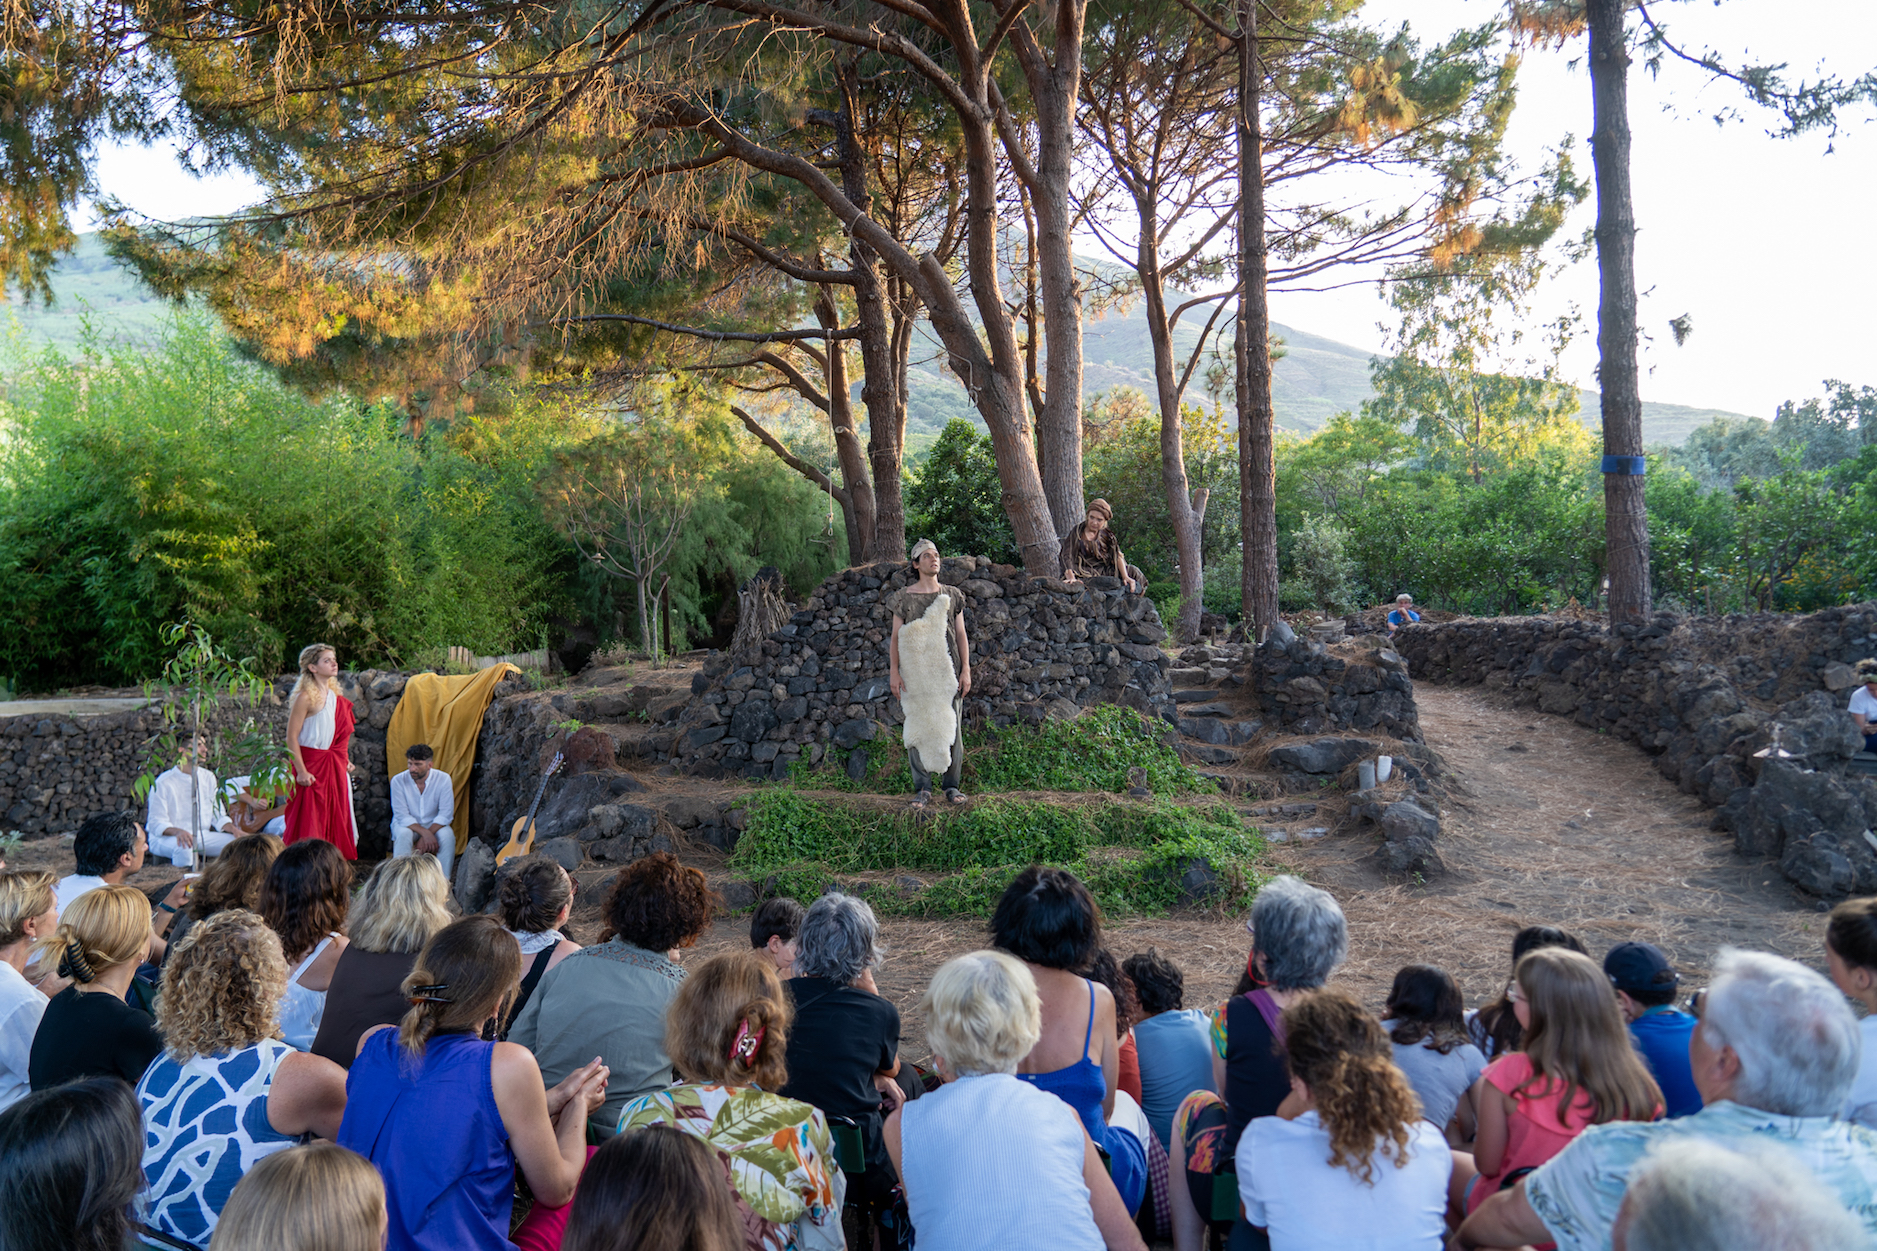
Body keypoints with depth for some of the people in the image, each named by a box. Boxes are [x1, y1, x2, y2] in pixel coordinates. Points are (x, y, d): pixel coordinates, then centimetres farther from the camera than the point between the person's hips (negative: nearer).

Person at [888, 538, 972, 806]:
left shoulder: (951, 596, 9)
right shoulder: (904, 598, 4)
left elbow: (961, 635, 9)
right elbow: (895, 636, 4)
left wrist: (966, 670, 2)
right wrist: (894, 671, -4)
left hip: (947, 673, 1)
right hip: (916, 673, -1)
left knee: (951, 727, 2)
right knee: (918, 728, -1)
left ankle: (951, 784, 12)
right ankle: (922, 787, 7)